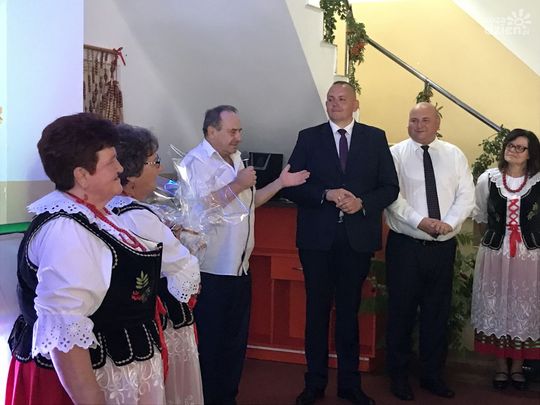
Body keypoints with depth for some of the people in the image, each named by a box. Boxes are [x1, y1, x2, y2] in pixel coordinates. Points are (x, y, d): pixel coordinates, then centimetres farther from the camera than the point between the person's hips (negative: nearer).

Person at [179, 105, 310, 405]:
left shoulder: (235, 158, 14)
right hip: (211, 271, -8)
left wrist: (279, 183, 11)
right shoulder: (195, 162, -13)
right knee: (210, 343, 4)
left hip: (239, 267, 8)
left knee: (236, 340, 15)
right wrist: (238, 184, -21)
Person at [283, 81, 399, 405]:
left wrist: (362, 203, -14)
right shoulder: (309, 138, 4)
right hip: (317, 237, 0)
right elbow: (292, 185, -2)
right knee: (317, 310, 7)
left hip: (358, 238, 0)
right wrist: (327, 194, -16)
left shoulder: (375, 138, 5)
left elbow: (390, 187, 3)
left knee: (349, 311, 9)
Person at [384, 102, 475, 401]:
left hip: (443, 246, 3)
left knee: (438, 311, 11)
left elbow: (466, 196, 1)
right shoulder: (395, 154, -2)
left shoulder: (454, 155, 8)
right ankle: (398, 375, 19)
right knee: (402, 311, 4)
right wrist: (421, 221, -23)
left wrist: (449, 222, -15)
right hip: (405, 245, -3)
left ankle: (432, 374, 25)